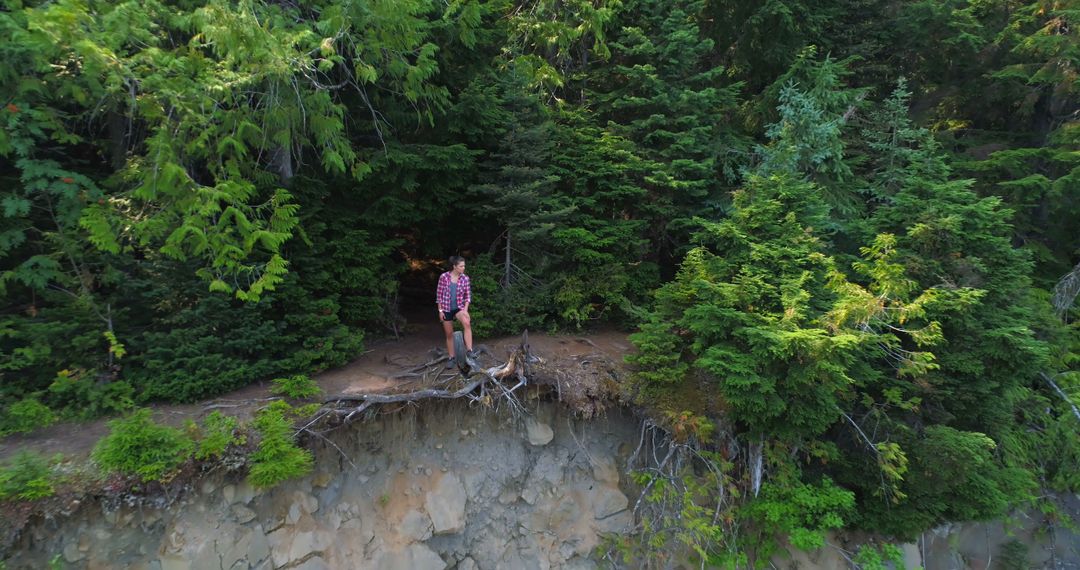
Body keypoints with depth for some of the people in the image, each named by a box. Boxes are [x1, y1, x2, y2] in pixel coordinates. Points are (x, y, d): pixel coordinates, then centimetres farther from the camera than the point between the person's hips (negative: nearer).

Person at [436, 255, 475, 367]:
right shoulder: (444, 277, -9)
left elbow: (468, 295, 2)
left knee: (467, 323, -31)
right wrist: (440, 310, -4)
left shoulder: (465, 278, -5)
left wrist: (465, 309, -10)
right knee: (449, 334, 8)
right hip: (446, 309, 0)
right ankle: (451, 358, 24)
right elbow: (439, 294, -3)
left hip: (459, 307, 0)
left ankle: (469, 351, -29)